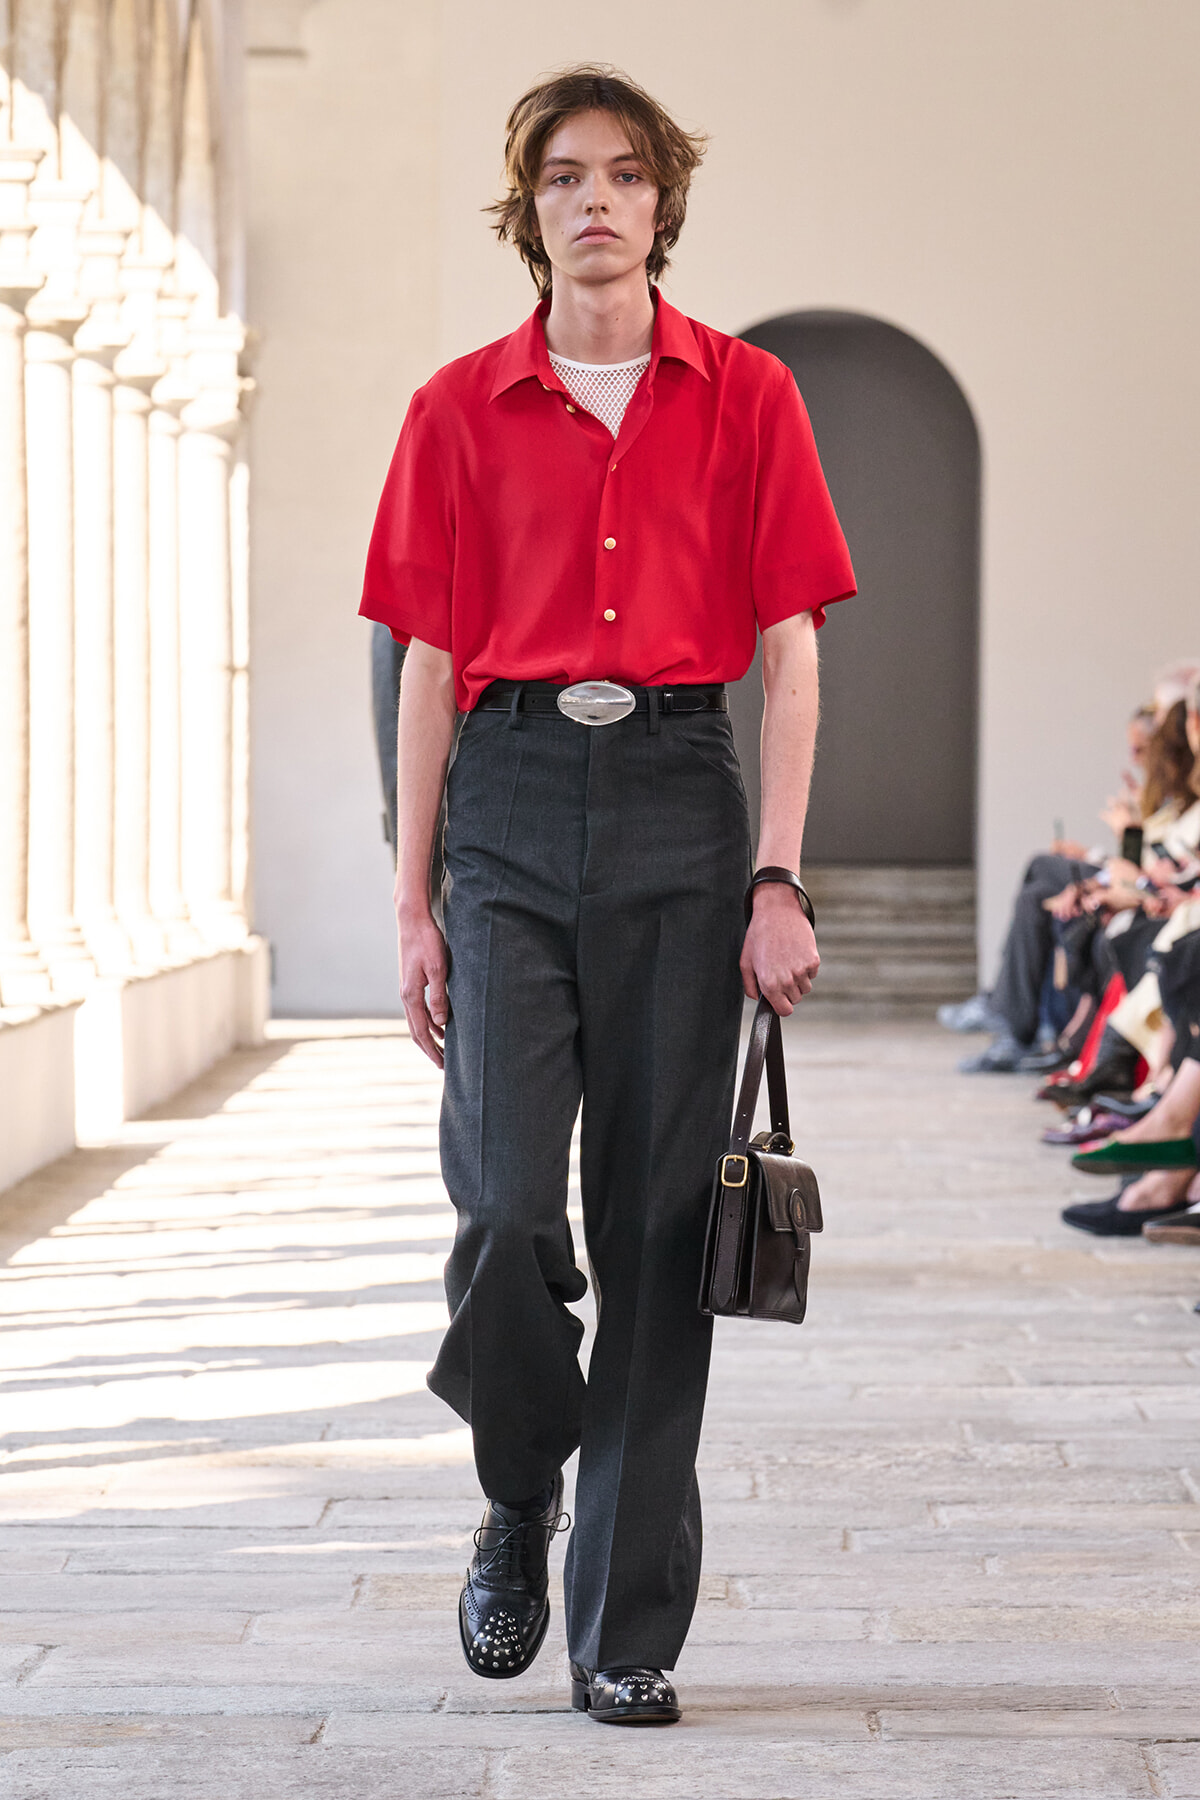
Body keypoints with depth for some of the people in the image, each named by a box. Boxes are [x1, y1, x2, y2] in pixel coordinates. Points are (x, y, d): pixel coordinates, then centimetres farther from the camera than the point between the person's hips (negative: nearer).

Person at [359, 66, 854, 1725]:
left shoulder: (747, 398, 6)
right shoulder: (460, 411, 8)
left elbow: (789, 652, 4)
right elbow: (431, 663, 8)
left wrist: (778, 880, -5)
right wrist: (412, 901, 4)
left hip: (677, 799, 0)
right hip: (511, 802, 0)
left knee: (656, 1217, 0)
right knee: (504, 1203, -11)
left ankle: (629, 1629, 9)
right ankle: (518, 1508, 19)